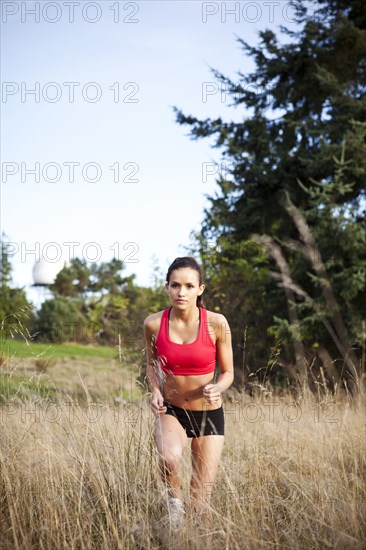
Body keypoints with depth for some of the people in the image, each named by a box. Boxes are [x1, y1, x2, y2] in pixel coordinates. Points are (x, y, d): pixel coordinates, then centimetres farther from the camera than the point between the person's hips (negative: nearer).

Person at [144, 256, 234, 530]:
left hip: (209, 415, 0)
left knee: (201, 502, 3)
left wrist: (218, 388, -25)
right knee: (169, 457, -35)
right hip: (171, 411, 0)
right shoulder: (154, 324, -10)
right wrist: (155, 391, -9)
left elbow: (228, 373, -3)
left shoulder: (216, 323, -14)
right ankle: (175, 501, -5)